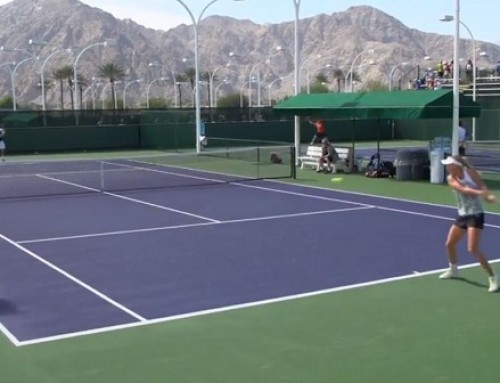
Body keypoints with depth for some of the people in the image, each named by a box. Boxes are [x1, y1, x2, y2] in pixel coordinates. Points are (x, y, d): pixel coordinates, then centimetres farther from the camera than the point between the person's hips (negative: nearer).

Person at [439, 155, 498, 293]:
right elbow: (463, 189, -23)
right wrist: (480, 192, -41)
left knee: (473, 249, -16)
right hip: (462, 215, 6)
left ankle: (493, 278, -5)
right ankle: (453, 270, 40)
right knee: (449, 244, 13)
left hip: (476, 215, -6)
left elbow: (482, 186, -21)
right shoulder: (451, 179, -4)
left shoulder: (470, 171, -11)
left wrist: (489, 195, -43)